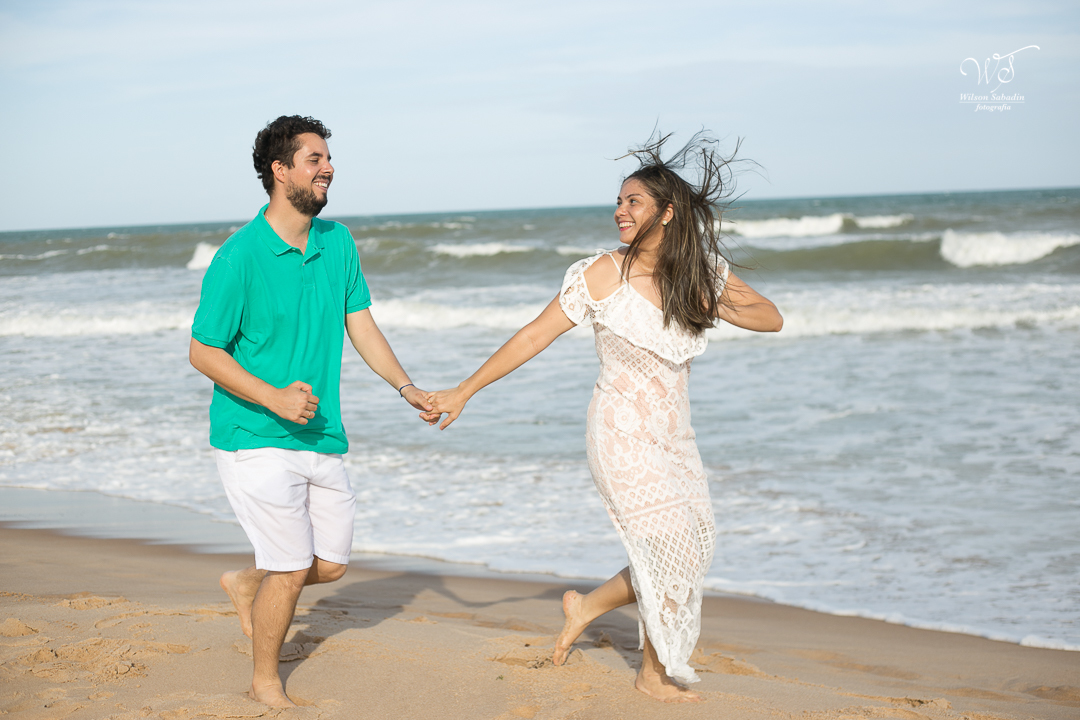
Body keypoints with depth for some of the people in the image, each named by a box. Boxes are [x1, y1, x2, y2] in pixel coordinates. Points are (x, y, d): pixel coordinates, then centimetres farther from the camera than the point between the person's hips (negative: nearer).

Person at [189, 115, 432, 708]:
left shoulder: (337, 242, 4)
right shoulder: (239, 258, -16)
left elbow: (361, 325, 10)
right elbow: (203, 352, -13)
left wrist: (404, 386, -3)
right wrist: (274, 397, -23)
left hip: (321, 436, 7)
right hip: (256, 439, -7)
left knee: (331, 564, 13)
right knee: (292, 569, -4)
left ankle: (246, 585, 41)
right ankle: (266, 685, 19)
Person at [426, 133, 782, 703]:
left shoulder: (702, 274, -1)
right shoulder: (604, 275, -14)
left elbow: (773, 319, 5)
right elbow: (533, 337, -9)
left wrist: (723, 306, -17)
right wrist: (463, 392, -7)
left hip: (674, 438, 6)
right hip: (623, 436, -6)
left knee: (689, 550, 10)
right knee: (671, 551, -5)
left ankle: (586, 608, 31)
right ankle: (654, 675, 18)